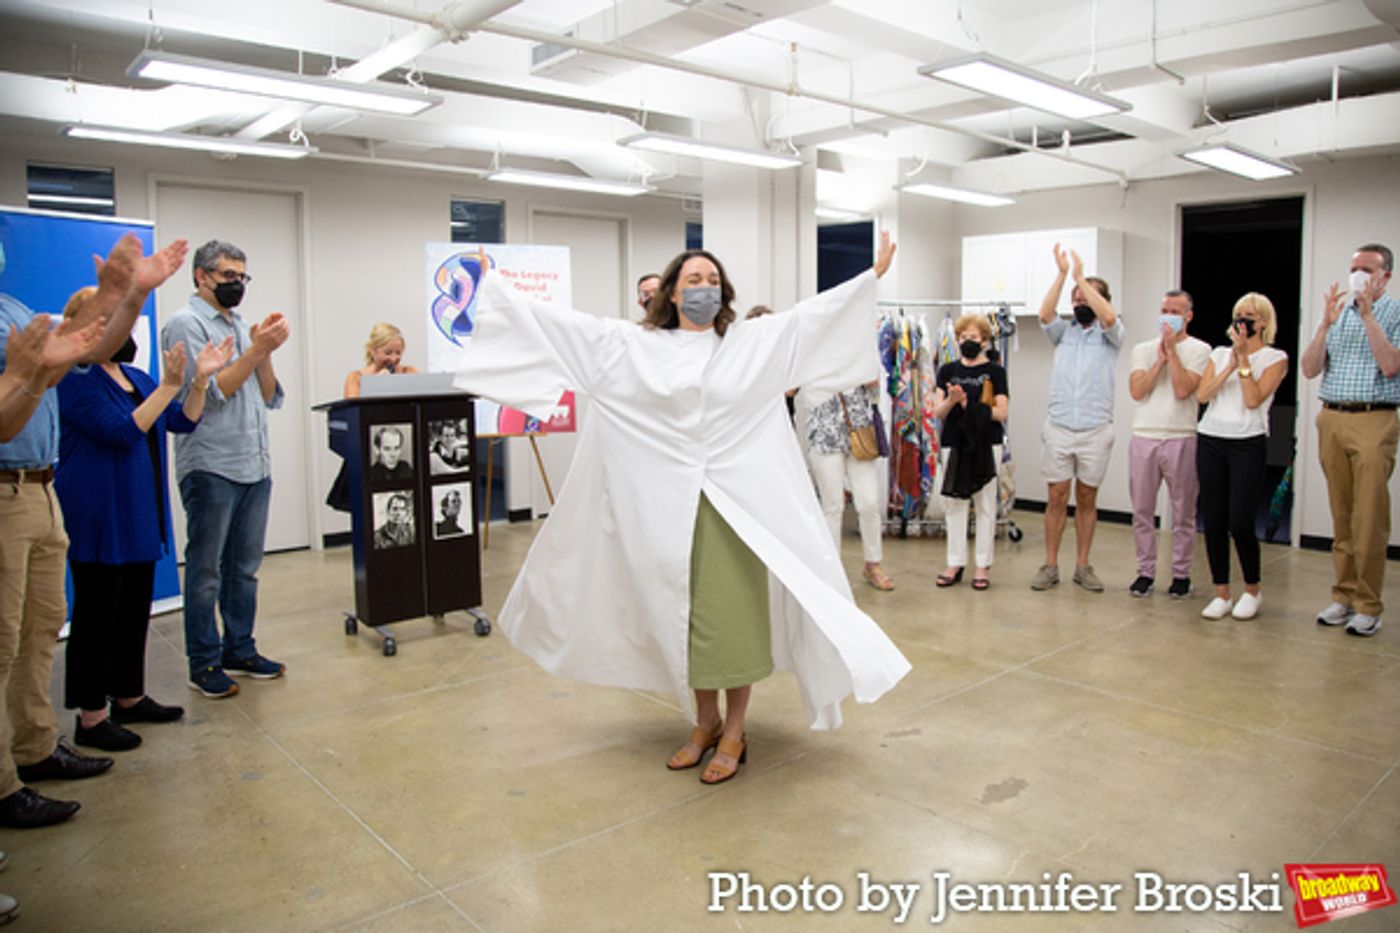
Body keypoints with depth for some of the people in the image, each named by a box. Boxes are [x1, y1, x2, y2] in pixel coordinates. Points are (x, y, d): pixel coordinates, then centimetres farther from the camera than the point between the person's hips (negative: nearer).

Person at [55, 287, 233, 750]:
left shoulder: (135, 377, 13)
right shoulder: (76, 380, -11)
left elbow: (182, 421, 10)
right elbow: (122, 432, -21)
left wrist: (201, 379, -3)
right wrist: (168, 384, -24)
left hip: (140, 514, 8)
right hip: (98, 516, -8)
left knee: (135, 607, 14)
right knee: (98, 612, -1)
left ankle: (129, 697, 26)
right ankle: (90, 717, 8)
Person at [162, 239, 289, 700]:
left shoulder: (242, 326, 16)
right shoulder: (186, 324, -5)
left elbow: (270, 397, 13)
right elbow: (210, 393, -14)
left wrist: (265, 352, -2)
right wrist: (257, 350, -13)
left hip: (255, 466, 7)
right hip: (210, 466, -7)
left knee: (245, 567, 13)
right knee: (206, 571, 2)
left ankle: (240, 649, 23)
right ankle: (204, 663, 10)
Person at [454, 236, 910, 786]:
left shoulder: (754, 342, 6)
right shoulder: (633, 346, 6)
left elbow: (816, 312, 6)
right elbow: (565, 322, 7)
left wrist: (873, 273, 2)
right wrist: (498, 287, 7)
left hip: (737, 503, -1)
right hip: (668, 506, 1)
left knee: (734, 614, 1)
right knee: (686, 616, 10)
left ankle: (734, 731, 18)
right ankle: (705, 721, 29)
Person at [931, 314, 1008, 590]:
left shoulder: (995, 371, 1)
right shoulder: (947, 371, 8)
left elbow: (1002, 412, -6)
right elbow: (937, 413, 4)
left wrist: (971, 406, -17)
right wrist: (951, 401, -16)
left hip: (986, 445, -2)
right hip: (953, 444, 3)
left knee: (985, 505, 3)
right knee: (953, 504, 5)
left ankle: (983, 565, 10)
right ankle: (955, 563, 14)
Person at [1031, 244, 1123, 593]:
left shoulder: (1109, 335, 4)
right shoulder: (1063, 331, 11)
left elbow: (1109, 317, -18)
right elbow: (1045, 314, -9)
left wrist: (1081, 277, -13)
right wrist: (1062, 273, -13)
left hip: (1095, 430, -1)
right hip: (1058, 428, 1)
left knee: (1087, 499, 7)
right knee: (1057, 497, 4)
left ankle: (1082, 566, 16)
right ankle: (1050, 565, 10)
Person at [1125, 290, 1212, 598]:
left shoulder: (1199, 349, 3)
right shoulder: (1143, 349, 12)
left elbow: (1183, 390, -12)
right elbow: (1136, 391, -1)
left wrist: (1172, 351, -9)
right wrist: (1160, 360, -5)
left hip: (1181, 439, -3)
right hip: (1144, 437, 3)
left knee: (1183, 513, 3)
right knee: (1142, 511, 5)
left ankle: (1181, 573, 13)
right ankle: (1146, 571, 15)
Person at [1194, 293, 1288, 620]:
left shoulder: (1275, 358, 3)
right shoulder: (1219, 354, 14)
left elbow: (1253, 400, -10)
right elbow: (1202, 395, 1)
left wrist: (1244, 359, -9)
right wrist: (1231, 365, -7)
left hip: (1248, 444, -4)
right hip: (1210, 441, 4)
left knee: (1240, 523, -7)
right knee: (1213, 521, 3)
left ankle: (1252, 591, 16)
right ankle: (1222, 593, 13)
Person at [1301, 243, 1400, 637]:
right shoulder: (1337, 312, 13)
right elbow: (1310, 369, 5)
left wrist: (1368, 315, -13)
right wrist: (1325, 324, -7)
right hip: (1331, 419, 4)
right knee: (1341, 516, 9)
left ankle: (1368, 605, 3)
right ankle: (1343, 596, 16)